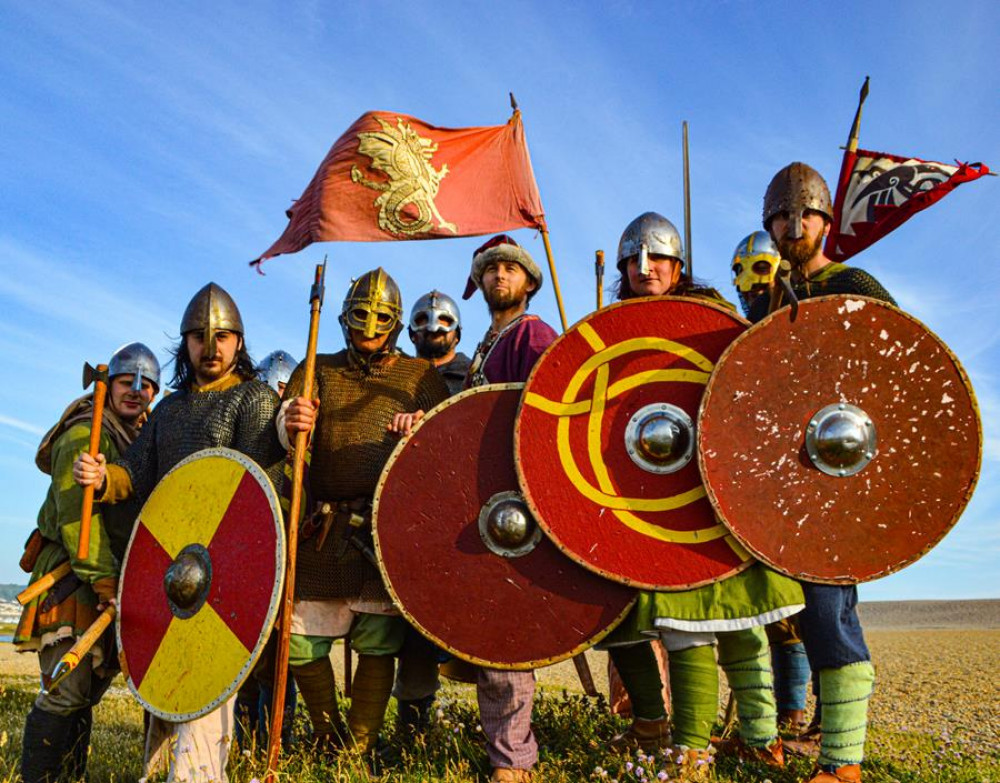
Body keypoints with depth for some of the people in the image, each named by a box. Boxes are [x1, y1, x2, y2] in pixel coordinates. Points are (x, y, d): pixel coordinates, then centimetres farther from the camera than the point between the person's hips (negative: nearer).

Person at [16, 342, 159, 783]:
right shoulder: (86, 434, -12)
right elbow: (77, 512, -22)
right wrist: (103, 581, -27)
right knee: (68, 689, -11)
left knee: (91, 685, 13)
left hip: (108, 575, 8)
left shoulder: (142, 439, 15)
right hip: (70, 574, -8)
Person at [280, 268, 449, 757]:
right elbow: (287, 428, -1)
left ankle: (359, 749, 15)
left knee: (378, 643, -2)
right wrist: (291, 422, -26)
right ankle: (328, 737, 27)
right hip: (323, 532, 2)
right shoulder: (318, 370, 14)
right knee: (300, 642, 3)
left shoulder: (419, 375, 12)